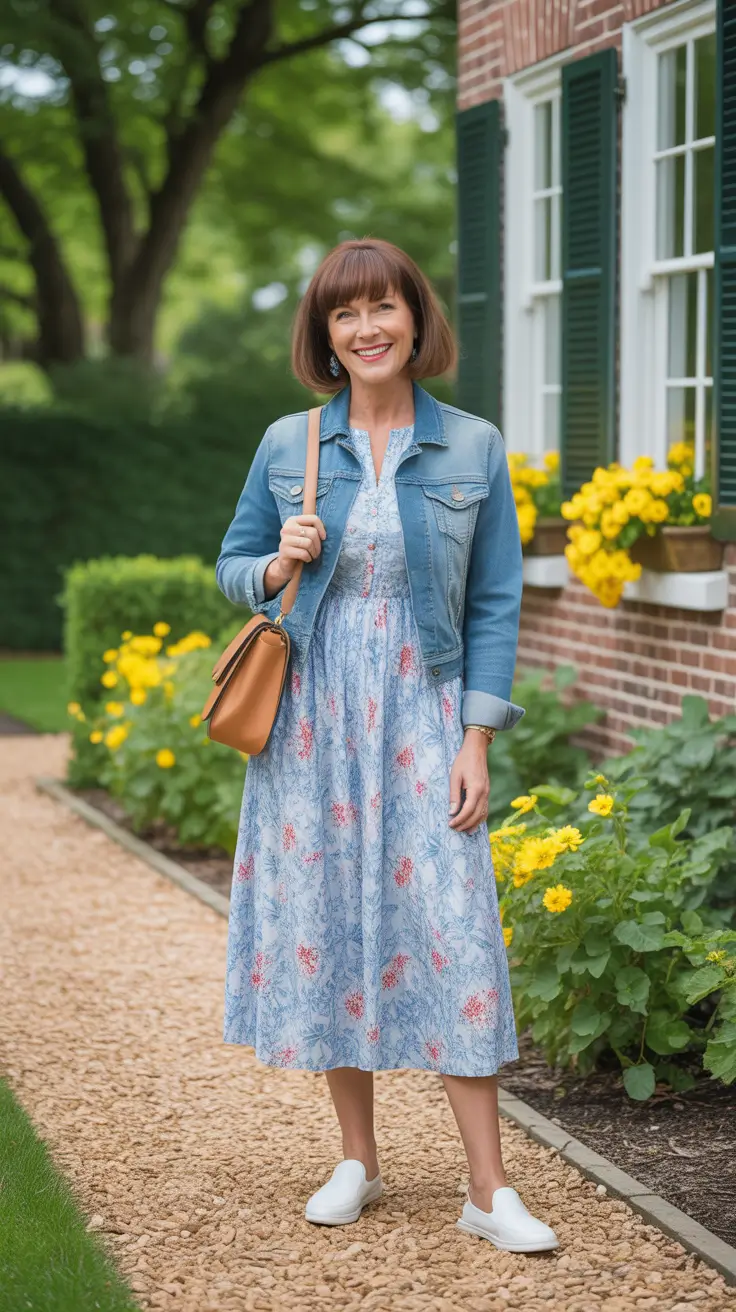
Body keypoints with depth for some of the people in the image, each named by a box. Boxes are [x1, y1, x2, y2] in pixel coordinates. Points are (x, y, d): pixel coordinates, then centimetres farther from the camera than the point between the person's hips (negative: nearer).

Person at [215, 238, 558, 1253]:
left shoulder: (473, 448, 1)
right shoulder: (287, 445, 4)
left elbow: (494, 603, 2)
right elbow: (232, 566, 13)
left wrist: (476, 740, -4)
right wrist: (276, 569, -10)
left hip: (420, 717, -2)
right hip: (310, 716, 2)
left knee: (452, 934, -7)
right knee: (323, 923, 5)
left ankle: (490, 1190, -1)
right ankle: (358, 1161, 21)